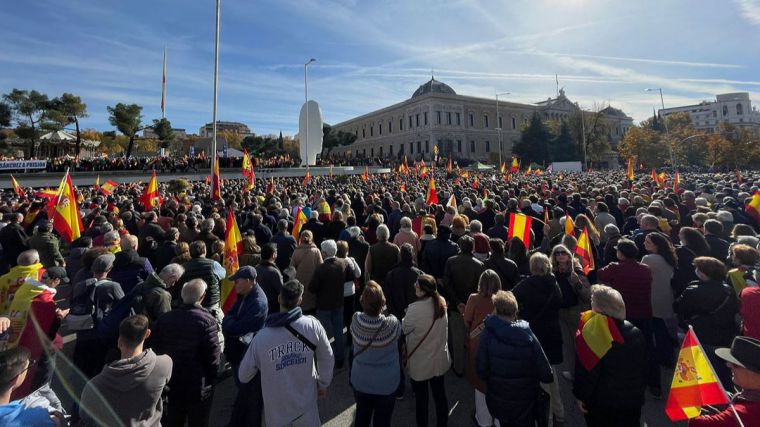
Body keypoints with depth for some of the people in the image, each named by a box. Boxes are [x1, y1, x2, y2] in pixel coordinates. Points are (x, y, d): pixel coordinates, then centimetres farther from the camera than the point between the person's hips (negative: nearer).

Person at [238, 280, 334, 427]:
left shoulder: (261, 337, -20)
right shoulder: (313, 325, -21)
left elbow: (243, 376, -6)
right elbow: (327, 359, -8)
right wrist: (323, 384, 9)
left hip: (277, 408, 1)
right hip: (307, 404, 0)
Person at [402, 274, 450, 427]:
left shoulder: (415, 308, -30)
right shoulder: (441, 302, -12)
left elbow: (404, 329, -15)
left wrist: (405, 318, 3)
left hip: (420, 363, -5)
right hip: (439, 360, 5)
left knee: (421, 397, 16)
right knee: (440, 394, 23)